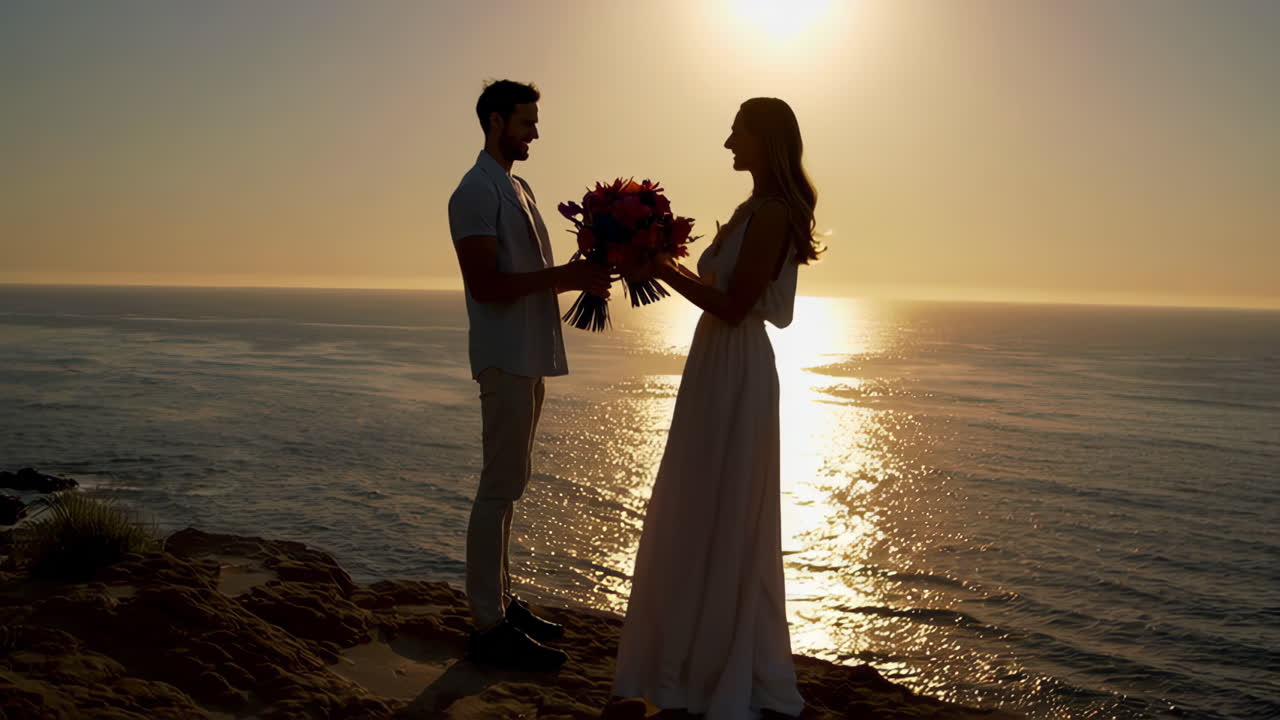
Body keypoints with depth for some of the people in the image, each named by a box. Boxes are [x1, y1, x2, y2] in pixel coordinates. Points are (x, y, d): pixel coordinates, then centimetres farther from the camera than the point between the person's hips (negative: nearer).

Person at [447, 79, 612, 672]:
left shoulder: (517, 188, 18)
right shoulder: (477, 192, -11)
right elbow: (485, 284, -20)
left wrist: (579, 278, 3)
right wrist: (563, 276, -22)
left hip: (528, 358, 10)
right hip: (505, 359, -10)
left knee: (507, 485, 14)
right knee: (499, 488, -6)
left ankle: (499, 601, 25)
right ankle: (489, 627, 1)